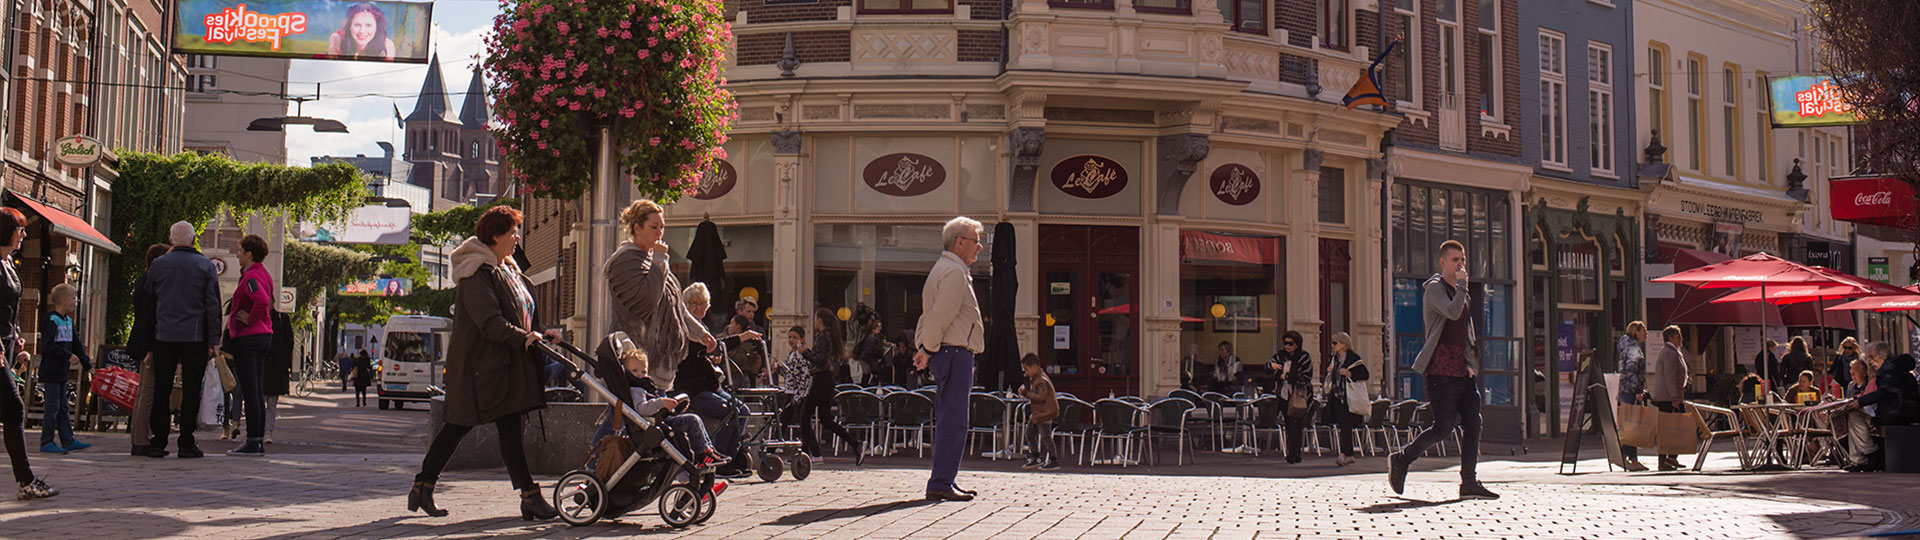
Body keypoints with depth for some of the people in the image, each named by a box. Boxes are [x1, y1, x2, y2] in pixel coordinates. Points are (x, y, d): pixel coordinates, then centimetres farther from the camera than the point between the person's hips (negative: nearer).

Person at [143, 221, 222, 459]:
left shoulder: (157, 265, 6)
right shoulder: (205, 266, 0)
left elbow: (149, 303, 10)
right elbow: (213, 305, -2)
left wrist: (150, 337, 16)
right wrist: (214, 340, 0)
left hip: (164, 335, 2)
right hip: (195, 337, -2)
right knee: (191, 391, 1)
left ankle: (158, 443, 6)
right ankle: (186, 444, -1)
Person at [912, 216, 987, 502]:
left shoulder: (944, 269, 22)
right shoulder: (954, 272, -12)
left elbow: (932, 315, 22)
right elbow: (940, 316, -21)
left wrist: (925, 348, 15)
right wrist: (928, 349, -13)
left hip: (949, 354, 11)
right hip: (955, 352, -11)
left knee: (948, 421, 13)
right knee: (953, 422, -10)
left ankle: (945, 481, 17)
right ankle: (940, 484, -11)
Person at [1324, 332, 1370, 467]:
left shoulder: (1353, 357, -7)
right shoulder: (1334, 358, 15)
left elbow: (1364, 374, -11)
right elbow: (1331, 377, 27)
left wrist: (1349, 373, -23)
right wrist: (1329, 371, 5)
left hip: (1349, 398, -7)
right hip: (1337, 397, 7)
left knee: (1346, 425, -14)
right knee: (1343, 426, 8)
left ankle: (1344, 455, -20)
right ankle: (1350, 455, 15)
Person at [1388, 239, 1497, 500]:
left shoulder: (1461, 293, 21)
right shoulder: (1434, 288, -4)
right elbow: (1452, 312, -23)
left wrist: (1470, 362, 13)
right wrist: (1462, 284, -13)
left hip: (1463, 371, 8)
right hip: (1442, 371, -8)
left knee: (1473, 425, 0)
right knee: (1444, 428, -9)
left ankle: (1469, 483, 4)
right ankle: (1401, 459, 9)